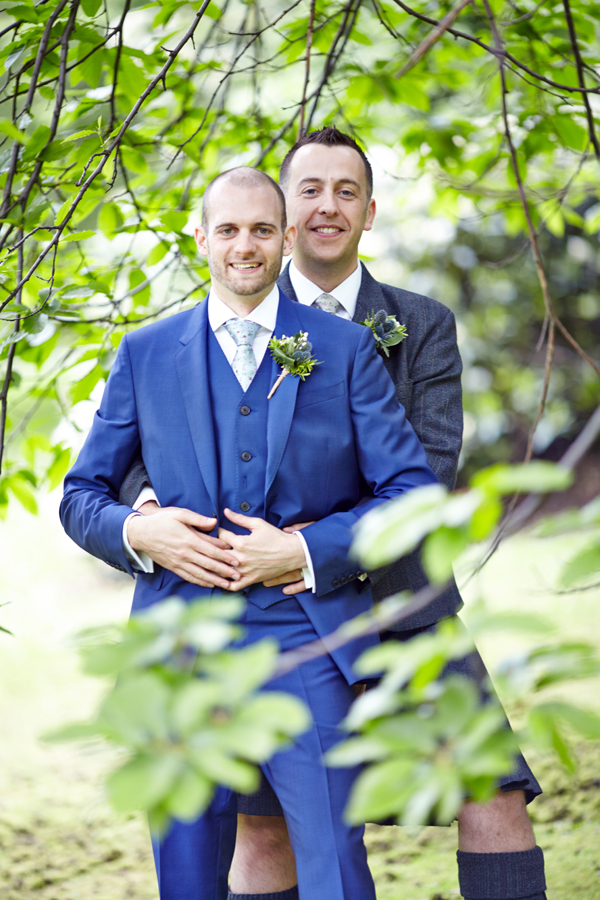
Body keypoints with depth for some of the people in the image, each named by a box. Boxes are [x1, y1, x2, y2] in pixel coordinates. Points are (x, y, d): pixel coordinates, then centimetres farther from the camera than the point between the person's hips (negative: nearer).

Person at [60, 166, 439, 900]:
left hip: (304, 641, -2)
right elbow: (80, 498, 13)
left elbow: (412, 493, 2)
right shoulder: (145, 353, 11)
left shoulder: (344, 348, 7)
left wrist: (302, 551, -10)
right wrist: (138, 533, -9)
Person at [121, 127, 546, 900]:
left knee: (494, 794, -8)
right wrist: (148, 499, -23)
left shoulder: (423, 327, 6)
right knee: (263, 828, 3)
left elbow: (428, 463, -8)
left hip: (400, 604, 0)